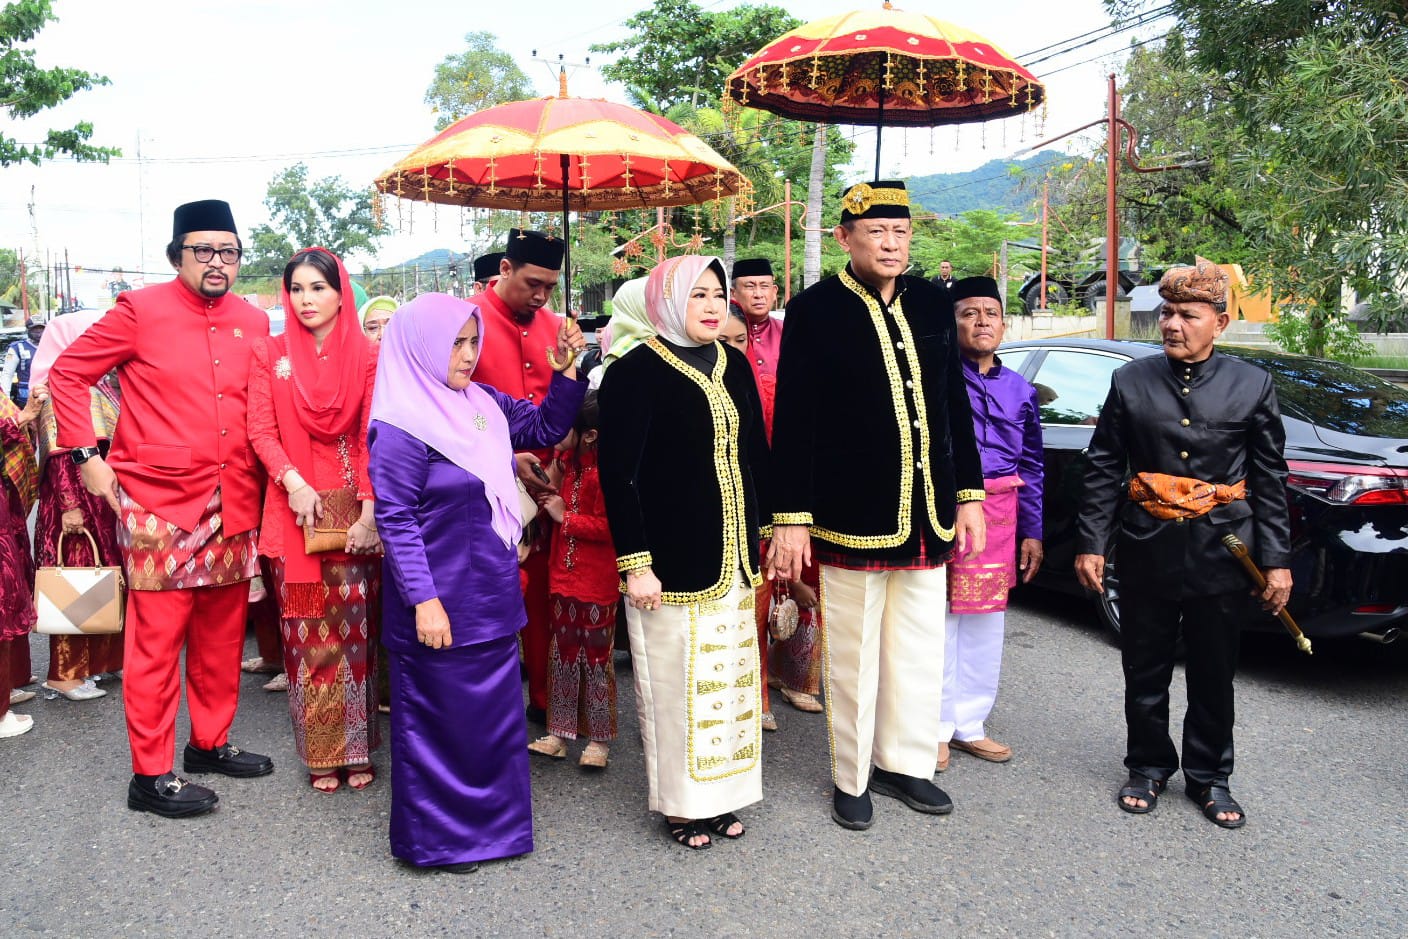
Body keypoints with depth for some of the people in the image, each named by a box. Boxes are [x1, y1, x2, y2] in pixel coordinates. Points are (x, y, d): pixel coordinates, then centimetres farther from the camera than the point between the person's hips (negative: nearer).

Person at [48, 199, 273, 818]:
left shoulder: (254, 322, 9)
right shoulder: (140, 310, -5)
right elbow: (67, 374, 1)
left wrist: (263, 477, 10)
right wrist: (87, 455, -4)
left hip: (233, 506, 5)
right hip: (159, 504, -5)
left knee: (222, 633, 13)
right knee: (157, 639, -1)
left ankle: (210, 742, 29)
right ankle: (151, 775, 8)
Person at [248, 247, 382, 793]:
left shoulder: (367, 356, 2)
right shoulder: (271, 355, 5)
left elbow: (374, 437, -3)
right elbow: (261, 431, 1)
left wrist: (368, 510, -13)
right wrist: (294, 482, -16)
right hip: (295, 507, 1)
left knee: (354, 625, 3)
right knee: (306, 631, 2)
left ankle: (356, 747, 14)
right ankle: (319, 752, 12)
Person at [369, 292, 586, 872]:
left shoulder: (484, 405, 6)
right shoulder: (402, 428, -15)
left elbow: (547, 427, 15)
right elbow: (395, 520, -17)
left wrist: (568, 366, 1)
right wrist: (423, 599, -20)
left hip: (492, 595, 8)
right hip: (441, 604, -8)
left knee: (496, 711, 17)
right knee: (439, 717, 6)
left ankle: (489, 818, 33)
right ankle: (436, 836, 23)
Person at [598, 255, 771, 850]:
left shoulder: (734, 366, 9)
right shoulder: (635, 374, -10)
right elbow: (617, 475, -14)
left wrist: (758, 540, 12)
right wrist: (635, 563, -18)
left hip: (732, 556, 7)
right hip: (671, 559, -6)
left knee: (729, 672, 13)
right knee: (676, 678, 2)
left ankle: (719, 794, 29)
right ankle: (680, 805, 20)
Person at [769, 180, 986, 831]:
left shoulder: (933, 304, 8)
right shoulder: (813, 310, -7)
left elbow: (956, 405, 13)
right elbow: (793, 422, -9)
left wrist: (968, 494, 10)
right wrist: (791, 517, -12)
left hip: (927, 516, 5)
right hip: (851, 519, -5)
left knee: (919, 651, 15)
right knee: (854, 655, 8)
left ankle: (904, 763, 32)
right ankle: (851, 778, 24)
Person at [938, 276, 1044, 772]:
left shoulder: (1020, 389, 12)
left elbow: (1032, 465, 14)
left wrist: (1032, 530, 11)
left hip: (1000, 515, 5)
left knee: (986, 622, 11)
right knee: (940, 617, 0)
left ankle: (969, 724, 25)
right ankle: (935, 727, 14)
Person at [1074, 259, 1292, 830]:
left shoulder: (1251, 386, 0)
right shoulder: (1130, 382, 1)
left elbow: (1270, 481, 3)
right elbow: (1103, 471, 2)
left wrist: (1277, 560, -1)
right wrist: (1091, 543, -3)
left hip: (1220, 557, 0)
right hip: (1145, 554, 1)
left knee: (1214, 677, 11)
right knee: (1145, 674, 11)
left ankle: (1208, 777, 28)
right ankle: (1149, 768, 29)